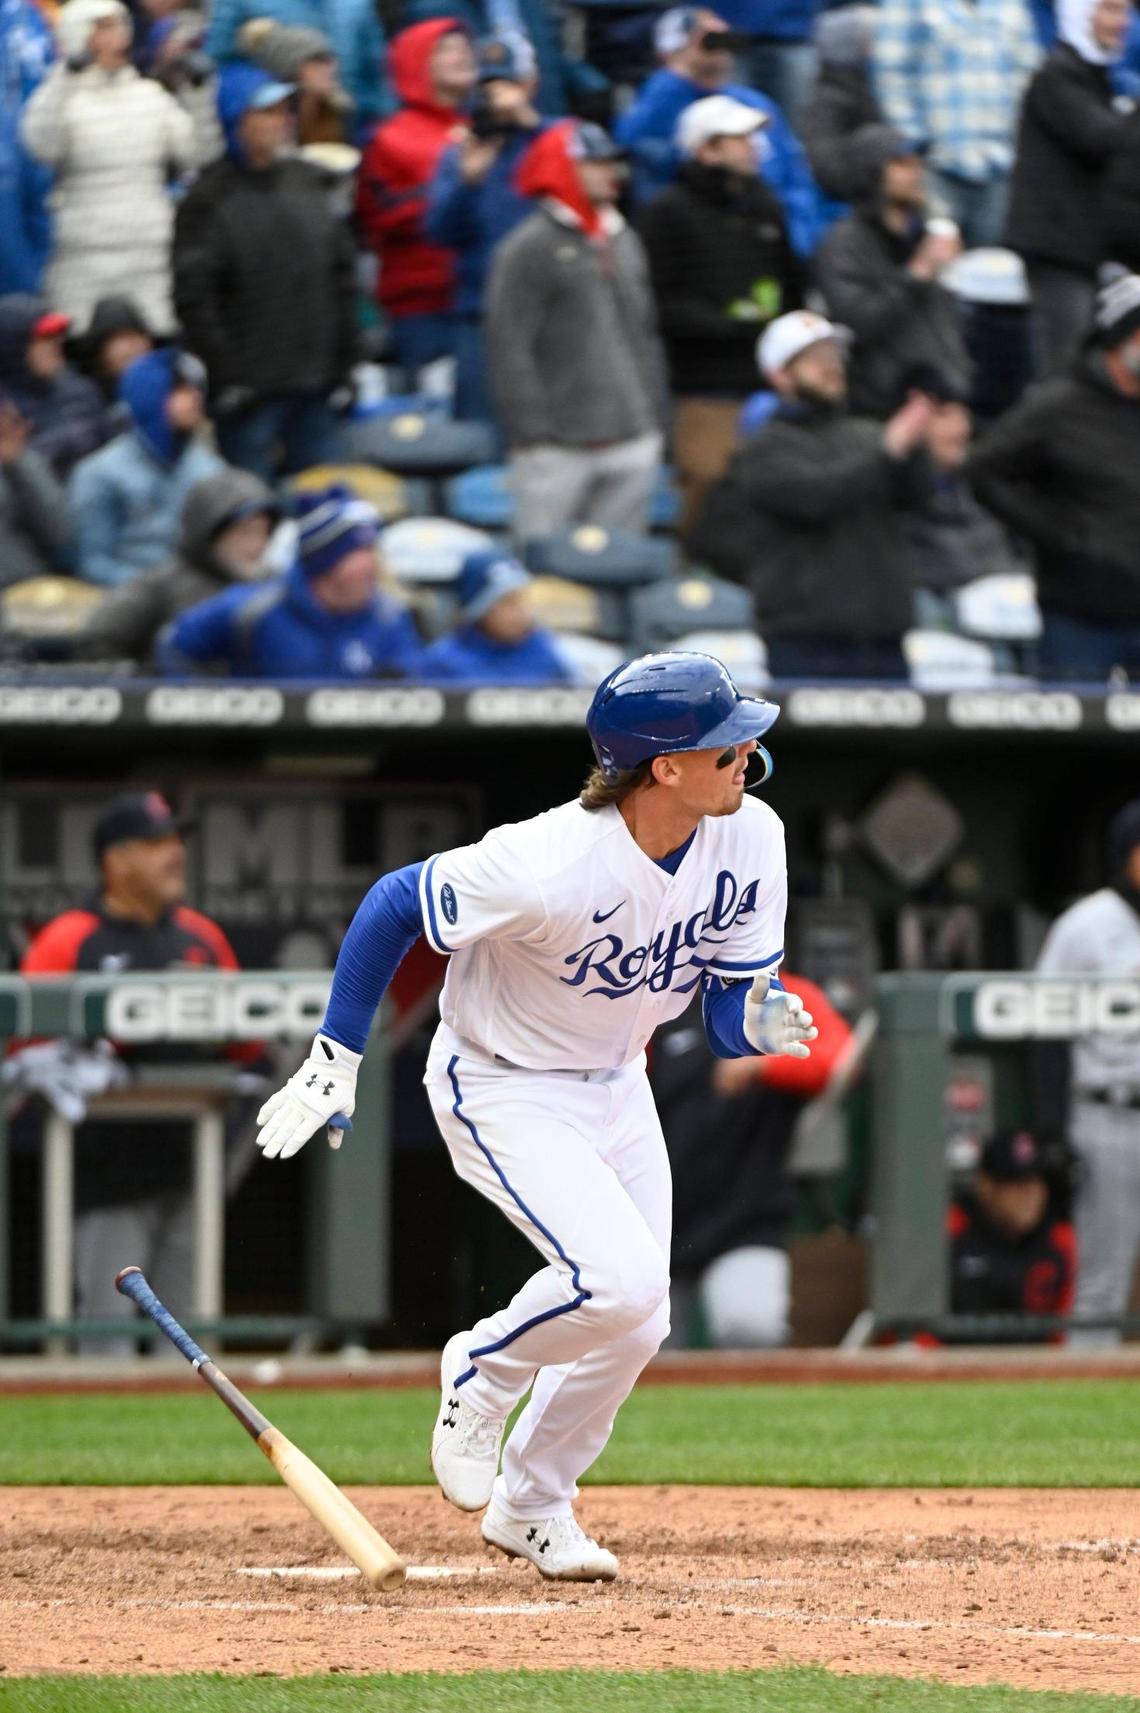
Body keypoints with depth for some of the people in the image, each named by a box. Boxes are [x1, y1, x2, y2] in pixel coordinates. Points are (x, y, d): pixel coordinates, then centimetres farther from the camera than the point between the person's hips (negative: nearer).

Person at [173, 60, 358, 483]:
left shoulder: (306, 182, 12)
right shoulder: (210, 199, -6)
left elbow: (342, 274, 16)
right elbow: (193, 297, -10)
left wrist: (343, 362, 10)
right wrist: (228, 375, -14)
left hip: (316, 385, 6)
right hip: (252, 388, -6)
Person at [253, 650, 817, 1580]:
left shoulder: (750, 839, -16)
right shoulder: (548, 868, -34)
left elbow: (729, 1009, -7)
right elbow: (398, 902, -20)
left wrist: (759, 1022, -32)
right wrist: (335, 1060, -16)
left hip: (616, 1083, 7)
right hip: (502, 1091, -7)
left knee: (636, 1321, 9)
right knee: (617, 1278, -24)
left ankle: (532, 1505, 31)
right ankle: (485, 1371, 7)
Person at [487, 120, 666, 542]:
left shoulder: (624, 242, 17)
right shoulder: (528, 249, -7)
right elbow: (508, 350, -10)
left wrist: (653, 415, 15)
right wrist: (533, 434, -14)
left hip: (632, 443, 7)